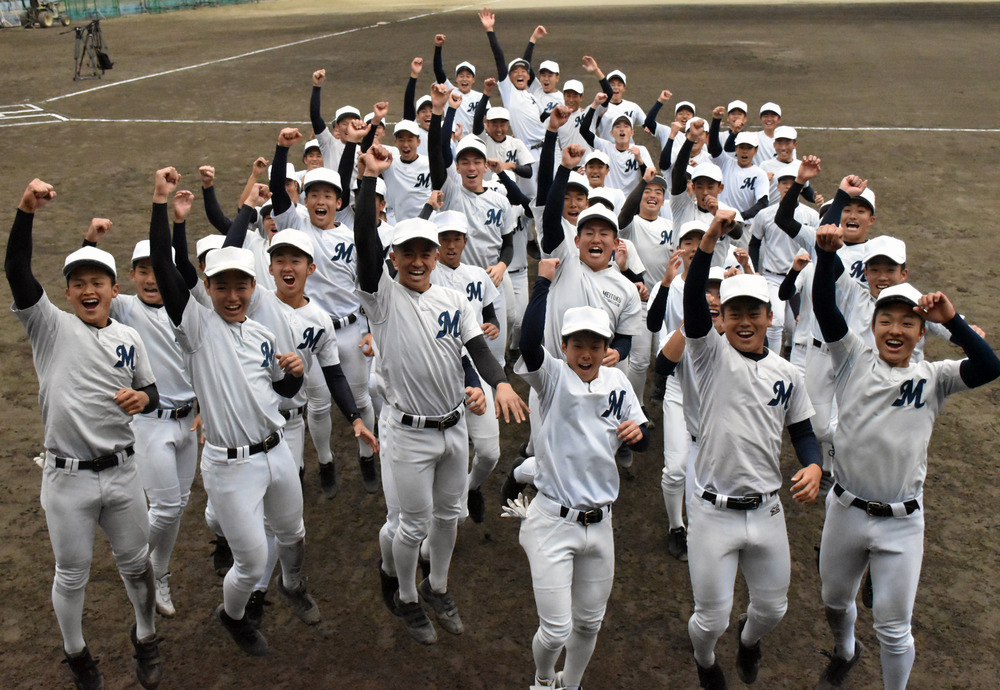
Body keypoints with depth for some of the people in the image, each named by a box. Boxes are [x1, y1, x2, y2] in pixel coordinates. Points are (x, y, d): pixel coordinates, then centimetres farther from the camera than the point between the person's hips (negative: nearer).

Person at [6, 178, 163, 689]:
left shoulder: (128, 338, 5)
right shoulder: (51, 326, -5)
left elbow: (152, 391, 14)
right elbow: (16, 272, -19)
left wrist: (143, 398, -11)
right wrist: (26, 212, -33)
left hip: (122, 471, 3)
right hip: (67, 478, -2)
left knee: (136, 564, 16)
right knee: (71, 576, 13)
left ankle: (145, 640, 39)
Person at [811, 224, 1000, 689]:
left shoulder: (932, 378, -2)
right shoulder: (854, 359, -2)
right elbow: (824, 309, -16)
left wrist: (951, 319, -27)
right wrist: (826, 254, -31)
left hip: (901, 523, -1)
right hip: (845, 510, 2)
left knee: (893, 628, 8)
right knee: (835, 601, 23)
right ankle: (845, 652, 54)